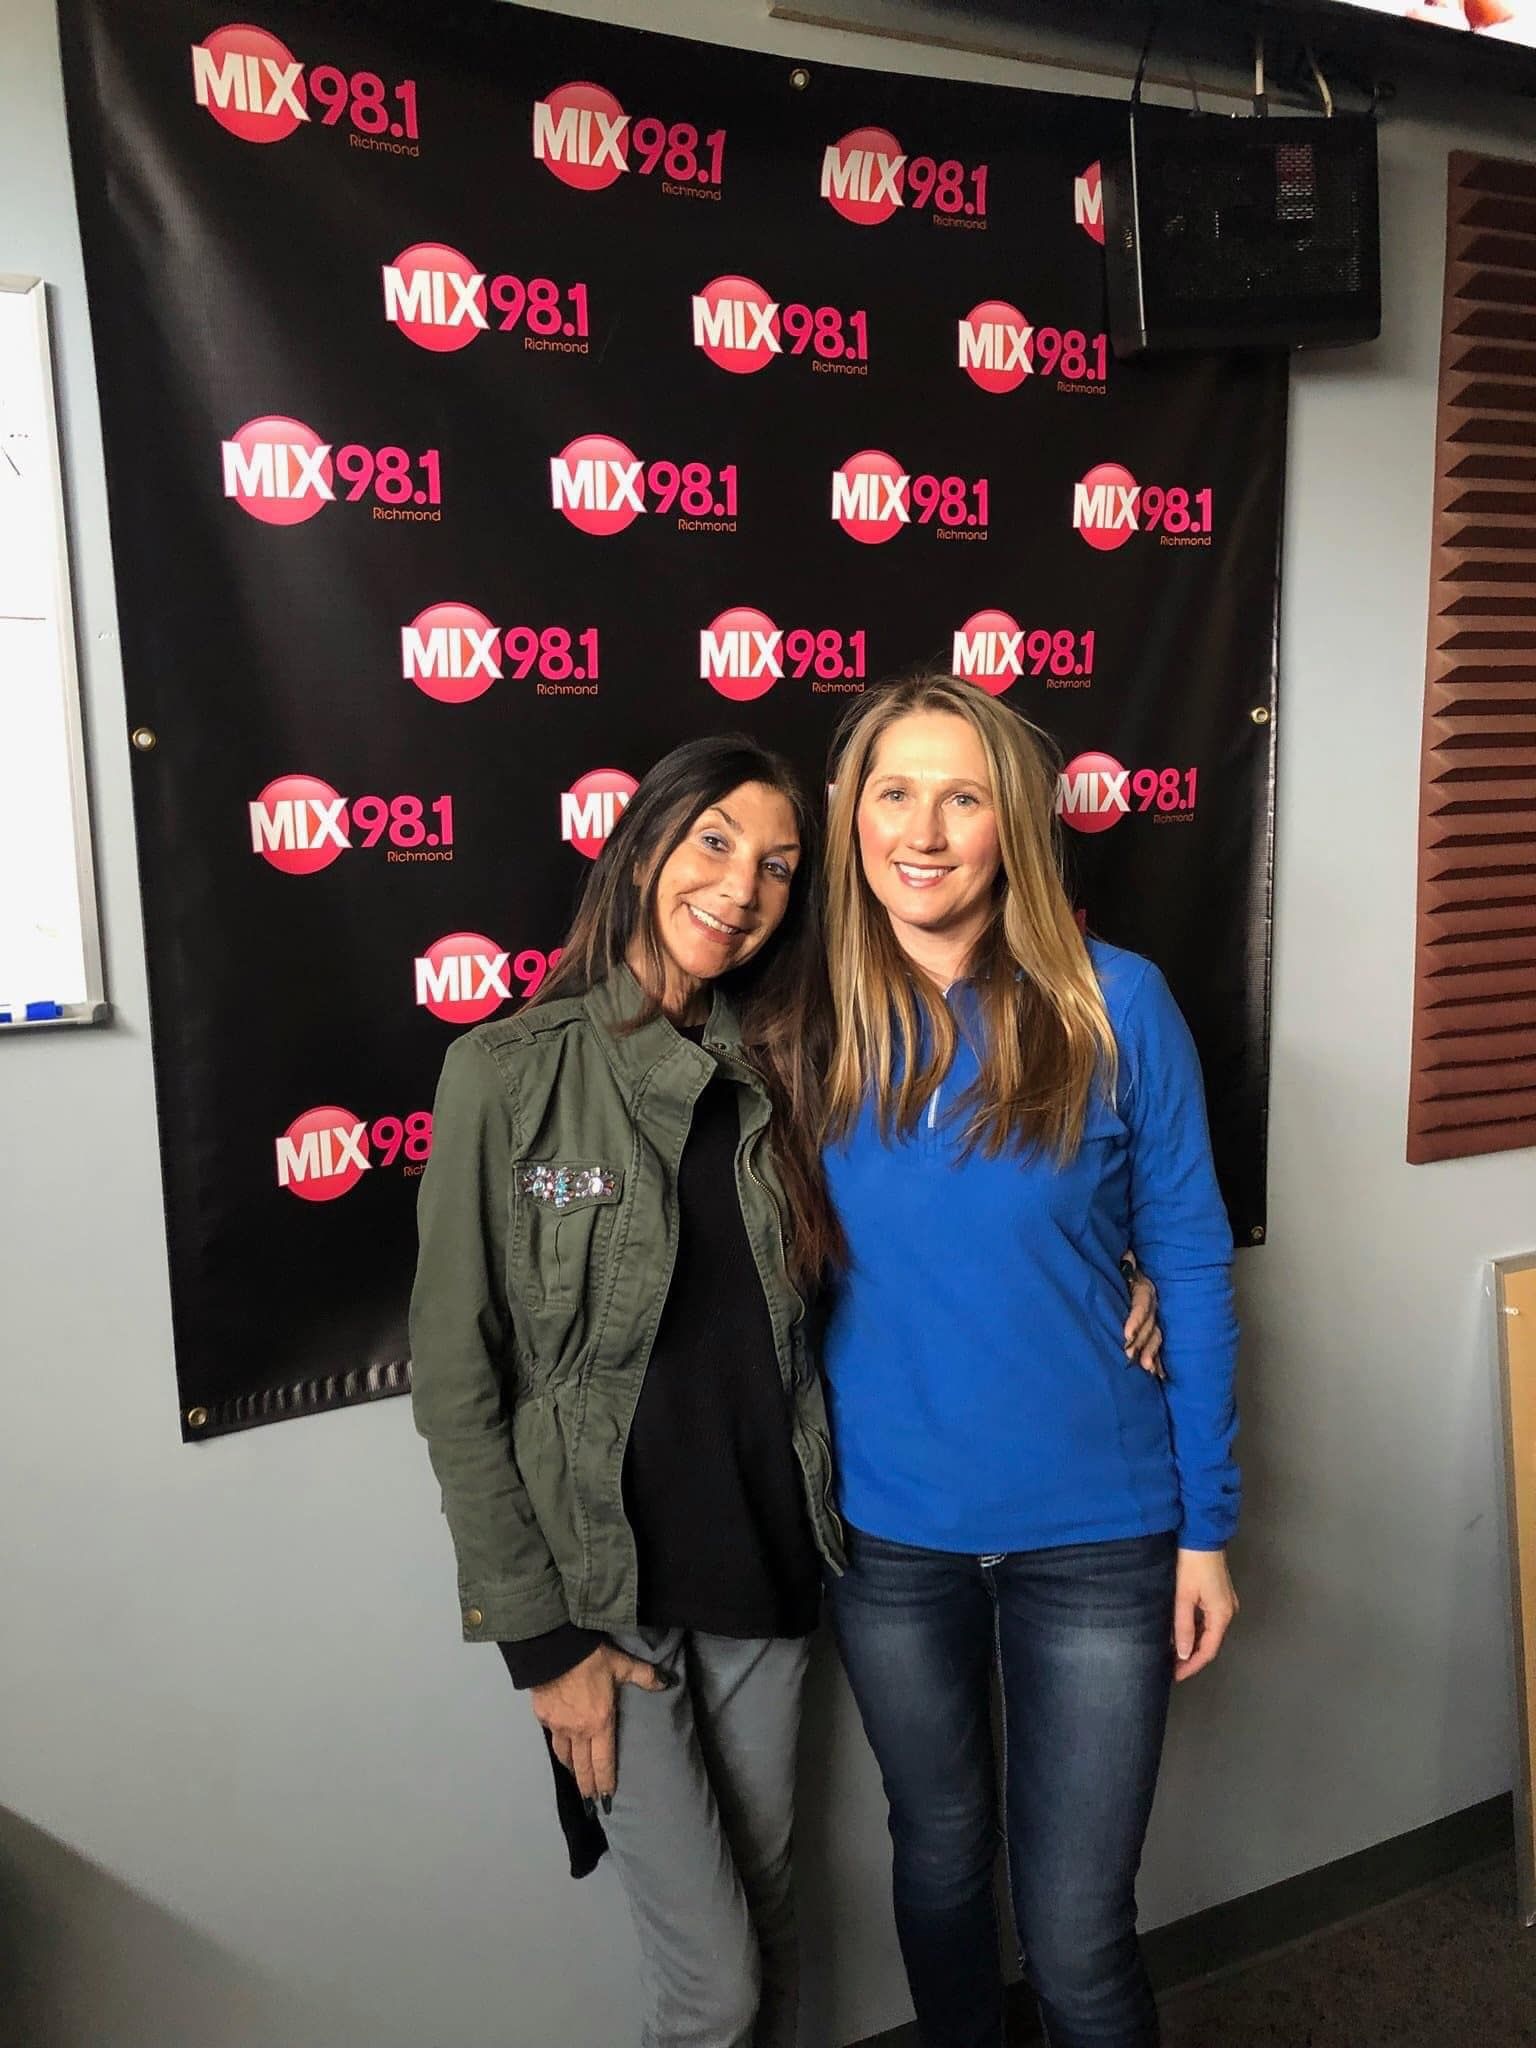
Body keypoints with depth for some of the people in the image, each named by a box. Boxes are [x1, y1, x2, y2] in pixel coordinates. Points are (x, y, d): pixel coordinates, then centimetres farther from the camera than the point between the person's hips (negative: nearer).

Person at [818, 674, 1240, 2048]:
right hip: (886, 1534, 2)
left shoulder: (1116, 1005, -12)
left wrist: (1207, 1524, -3)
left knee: (1077, 1932, 8)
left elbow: (1191, 1267, -5)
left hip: (1095, 1534, -2)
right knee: (940, 1855, 23)